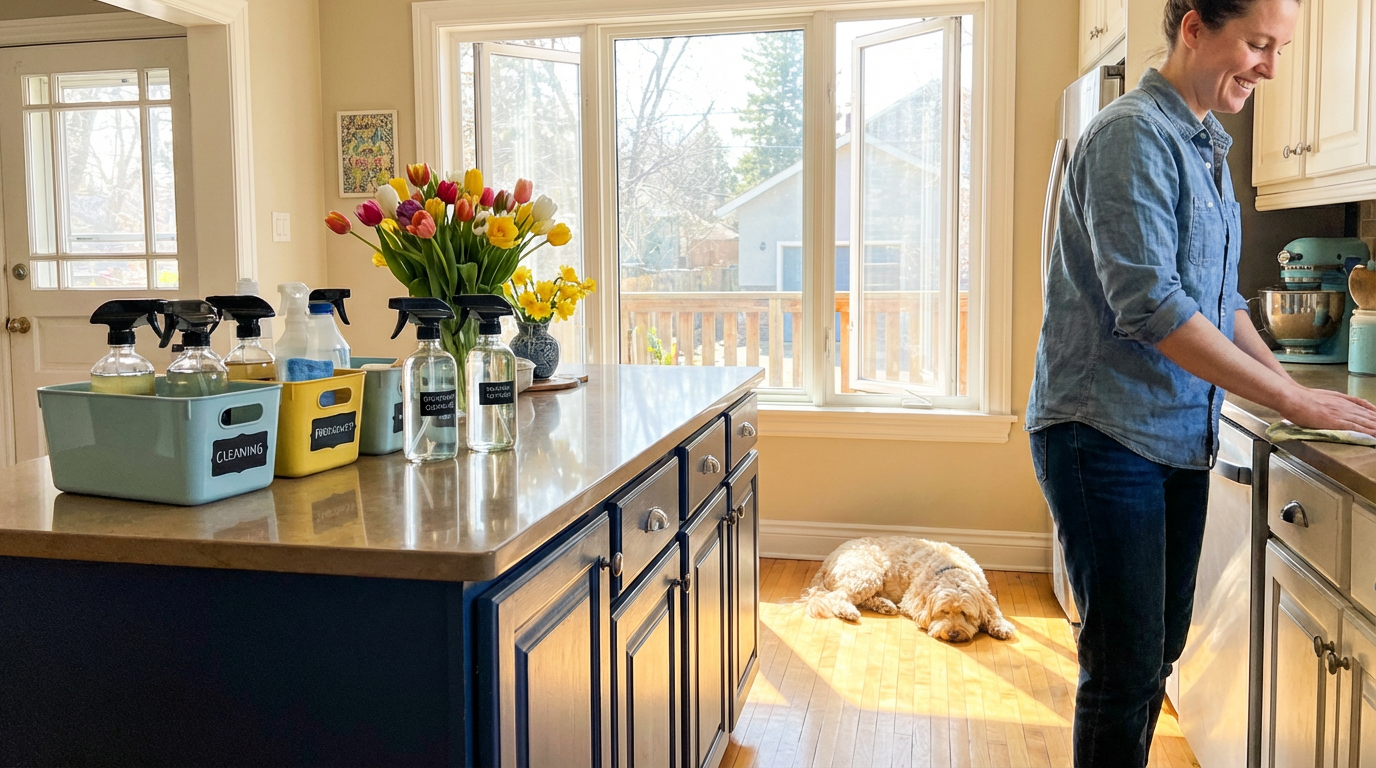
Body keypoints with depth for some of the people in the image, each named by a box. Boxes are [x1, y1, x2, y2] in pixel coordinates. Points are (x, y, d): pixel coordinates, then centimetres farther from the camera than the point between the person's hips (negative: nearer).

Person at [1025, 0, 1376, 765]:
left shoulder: (1207, 149, 15)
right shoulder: (1135, 134, -14)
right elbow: (1149, 307, -23)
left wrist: (1288, 380, 6)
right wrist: (1290, 400, -18)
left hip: (1180, 438, 9)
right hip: (1107, 435, -9)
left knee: (1158, 653, 15)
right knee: (1126, 666, -4)